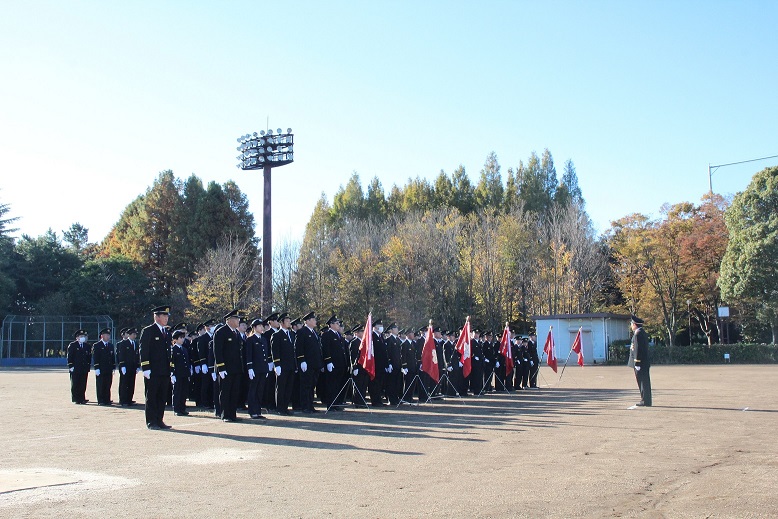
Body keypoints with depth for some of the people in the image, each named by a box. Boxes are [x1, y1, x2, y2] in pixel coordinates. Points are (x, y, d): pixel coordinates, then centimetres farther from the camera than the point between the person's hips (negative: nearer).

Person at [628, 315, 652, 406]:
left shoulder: (638, 334, -17)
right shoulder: (642, 333, 14)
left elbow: (638, 349, -20)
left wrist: (637, 364, -20)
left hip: (640, 362, -10)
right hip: (644, 363, 10)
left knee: (643, 382, -5)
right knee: (643, 382, 13)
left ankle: (646, 401, -2)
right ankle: (645, 400, 18)